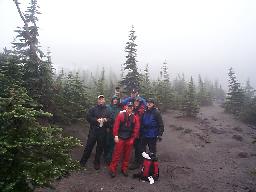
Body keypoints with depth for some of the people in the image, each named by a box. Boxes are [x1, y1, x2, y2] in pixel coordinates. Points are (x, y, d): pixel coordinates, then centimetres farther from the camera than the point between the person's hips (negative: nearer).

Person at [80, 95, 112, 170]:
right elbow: (88, 117, -5)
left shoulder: (107, 110, 8)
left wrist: (106, 120, -15)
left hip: (102, 132, 2)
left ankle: (97, 162, 28)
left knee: (100, 148, 11)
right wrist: (96, 120, -17)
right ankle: (83, 161, 22)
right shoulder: (93, 109, 3)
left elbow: (111, 120, 6)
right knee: (89, 146, 4)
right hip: (93, 131, -2)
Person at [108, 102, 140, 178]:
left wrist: (133, 138, -1)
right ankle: (112, 169, 14)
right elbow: (116, 126, -8)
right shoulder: (121, 114, -5)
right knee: (117, 154, 1)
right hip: (120, 138, -3)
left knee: (127, 155, 12)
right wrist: (116, 136, -10)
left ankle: (124, 169, 27)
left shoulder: (135, 117, 4)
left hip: (129, 139, 3)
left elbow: (136, 129, 4)